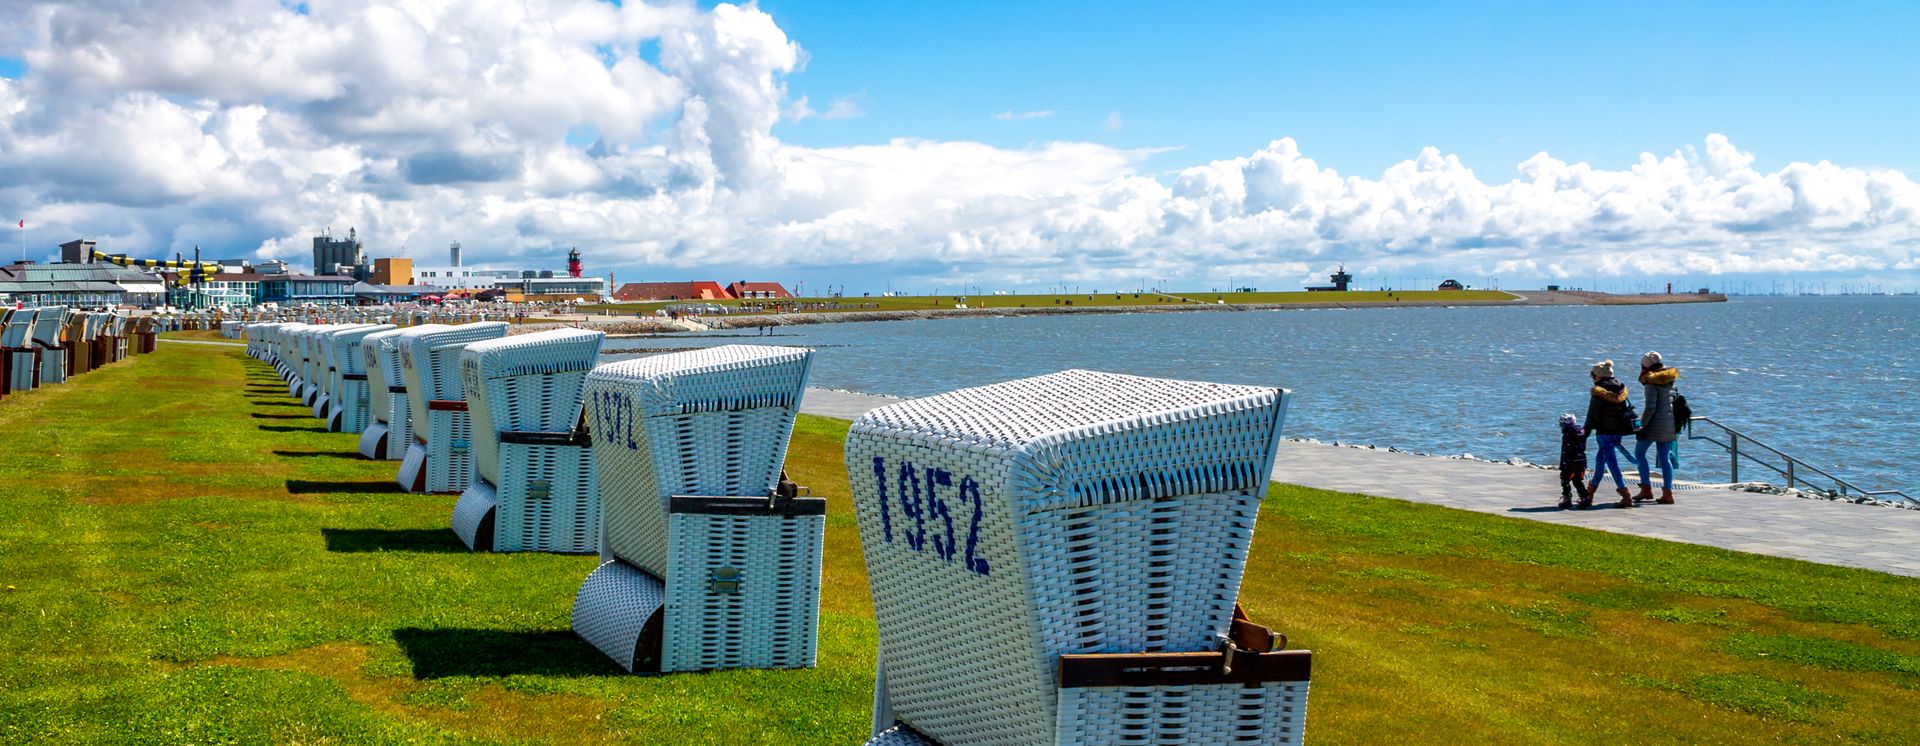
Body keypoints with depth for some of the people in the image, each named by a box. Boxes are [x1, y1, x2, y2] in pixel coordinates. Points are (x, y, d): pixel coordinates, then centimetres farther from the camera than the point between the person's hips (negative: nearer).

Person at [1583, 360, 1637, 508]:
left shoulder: (1598, 391, -13)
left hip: (1605, 431, -8)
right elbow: (1624, 408, 15)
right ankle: (1592, 488, 38)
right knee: (1601, 458, 24)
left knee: (1612, 463, -8)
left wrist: (1586, 432, -2)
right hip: (1618, 430, 8)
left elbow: (1592, 414, -11)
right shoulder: (1620, 388, 8)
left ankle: (1626, 496, -16)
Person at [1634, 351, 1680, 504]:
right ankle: (1667, 493, 5)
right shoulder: (1670, 381, 10)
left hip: (1655, 423, -7)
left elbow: (1650, 408, -18)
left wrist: (1641, 426, -14)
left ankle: (1646, 489, 3)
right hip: (1670, 423, 7)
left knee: (1639, 452, 8)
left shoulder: (1652, 383, -12)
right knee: (1665, 458, 9)